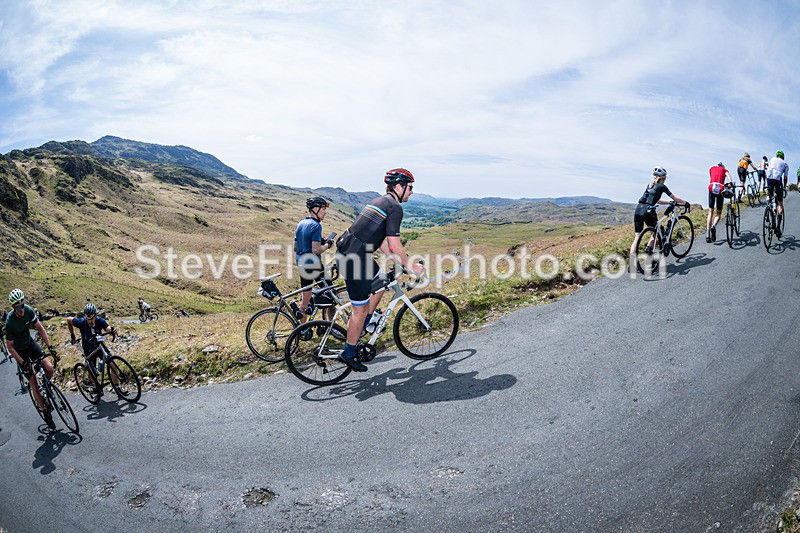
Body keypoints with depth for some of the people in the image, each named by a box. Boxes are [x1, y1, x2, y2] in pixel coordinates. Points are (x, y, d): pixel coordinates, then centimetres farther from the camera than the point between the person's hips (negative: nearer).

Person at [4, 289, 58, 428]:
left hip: (30, 343, 4)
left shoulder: (28, 310, -18)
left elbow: (40, 328, -7)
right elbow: (10, 347, -19)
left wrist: (50, 346, -15)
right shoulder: (10, 322, -29)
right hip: (20, 351, -4)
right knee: (33, 383, -3)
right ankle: (45, 413, 8)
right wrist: (23, 362, -23)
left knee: (49, 368, -17)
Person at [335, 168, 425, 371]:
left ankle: (362, 328, 32)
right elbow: (395, 245, -14)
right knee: (361, 309, 2)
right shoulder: (395, 207, -11)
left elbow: (382, 241, 22)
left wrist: (401, 262, 23)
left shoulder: (380, 202, 19)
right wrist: (410, 266, -1)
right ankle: (348, 354, 16)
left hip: (345, 250, 10)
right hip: (354, 258, -10)